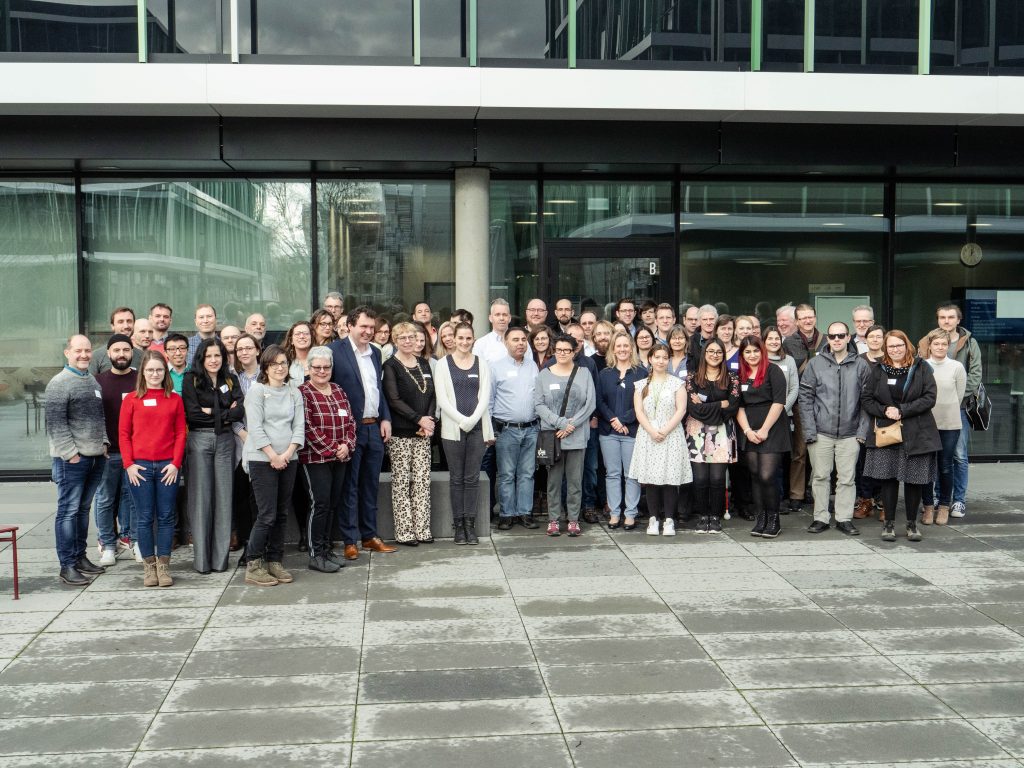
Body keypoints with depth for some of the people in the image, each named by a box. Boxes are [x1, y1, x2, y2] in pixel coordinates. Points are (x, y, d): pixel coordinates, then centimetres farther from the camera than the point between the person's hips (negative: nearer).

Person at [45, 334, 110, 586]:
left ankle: (80, 556, 23)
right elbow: (56, 423, -13)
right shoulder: (59, 383, -8)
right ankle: (67, 565, 1)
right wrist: (70, 453, -15)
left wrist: (104, 443, 11)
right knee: (68, 510, -3)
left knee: (83, 509, 14)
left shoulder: (93, 381, 15)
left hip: (96, 457, 7)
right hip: (71, 459, -7)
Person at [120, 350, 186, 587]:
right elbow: (123, 434, 3)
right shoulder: (132, 399, 5)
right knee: (144, 518, 3)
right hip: (139, 466, -1)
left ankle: (163, 565, 10)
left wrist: (176, 463, -4)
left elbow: (180, 433, 5)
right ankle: (149, 566, 10)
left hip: (168, 466, 1)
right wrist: (129, 464, -6)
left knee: (166, 517, 3)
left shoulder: (175, 399, 8)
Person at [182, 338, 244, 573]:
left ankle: (221, 557, 9)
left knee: (223, 497, 2)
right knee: (201, 497, -1)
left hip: (225, 441, 3)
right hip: (199, 440, -3)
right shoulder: (191, 380, 2)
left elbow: (239, 411, -2)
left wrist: (211, 412, -7)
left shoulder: (231, 380, 10)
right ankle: (201, 559, 5)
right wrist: (224, 413, -5)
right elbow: (191, 414, -9)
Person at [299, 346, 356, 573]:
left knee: (334, 504, 10)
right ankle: (316, 555, 1)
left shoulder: (338, 391, 13)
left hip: (340, 458, 7)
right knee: (320, 503, -6)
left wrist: (347, 445, -4)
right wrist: (331, 450, -14)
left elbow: (350, 421, 13)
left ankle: (326, 548, 21)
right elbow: (307, 427, -14)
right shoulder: (303, 393, -7)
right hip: (315, 458, -6)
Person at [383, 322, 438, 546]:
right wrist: (419, 419, -14)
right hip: (400, 433, -5)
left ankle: (422, 529, 11)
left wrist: (429, 420, -4)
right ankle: (404, 533, 4)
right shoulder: (390, 366, -4)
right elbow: (394, 400, -10)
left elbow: (432, 395, 12)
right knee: (401, 482, -1)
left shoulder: (423, 363, 13)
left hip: (422, 433, 5)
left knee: (423, 481, 4)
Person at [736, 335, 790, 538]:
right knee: (755, 477, 5)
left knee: (766, 477, -12)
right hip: (749, 434, 5)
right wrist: (747, 430, -4)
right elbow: (739, 406, 9)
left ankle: (773, 520, 2)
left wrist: (764, 430, -12)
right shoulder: (740, 375, 12)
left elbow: (779, 402, -10)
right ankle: (760, 519, 11)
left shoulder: (773, 371, -3)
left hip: (771, 433, -5)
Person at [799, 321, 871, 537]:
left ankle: (844, 518, 14)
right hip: (821, 432, 0)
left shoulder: (861, 366, 4)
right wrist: (809, 430, -5)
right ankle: (820, 518, 15)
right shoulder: (816, 364, 3)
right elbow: (805, 397, 2)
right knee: (820, 476, 5)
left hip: (849, 432, 0)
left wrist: (863, 429, -2)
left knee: (847, 478, 4)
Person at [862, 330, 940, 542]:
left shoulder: (921, 368, 3)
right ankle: (889, 523, 11)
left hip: (916, 434, -1)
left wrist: (902, 410, -14)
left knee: (914, 480, 3)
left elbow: (929, 398, -6)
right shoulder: (878, 370, 8)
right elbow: (866, 398, 6)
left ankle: (912, 523, 17)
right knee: (888, 478, 1)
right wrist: (884, 410, -11)